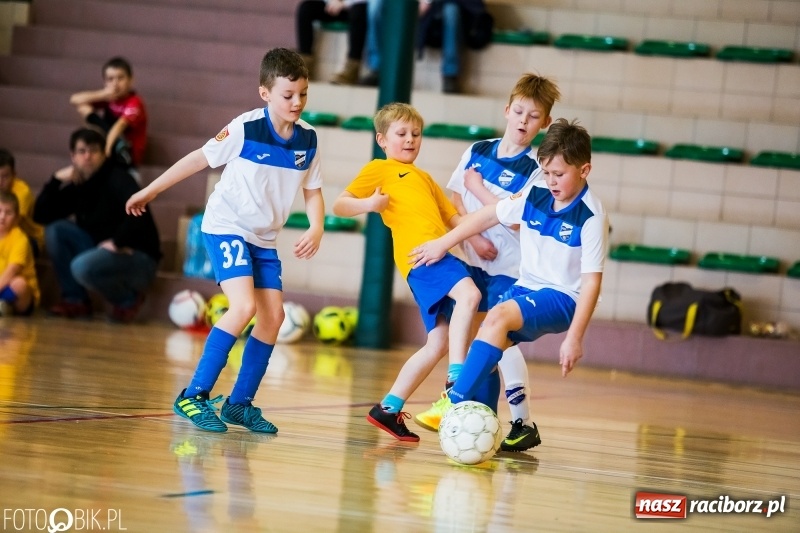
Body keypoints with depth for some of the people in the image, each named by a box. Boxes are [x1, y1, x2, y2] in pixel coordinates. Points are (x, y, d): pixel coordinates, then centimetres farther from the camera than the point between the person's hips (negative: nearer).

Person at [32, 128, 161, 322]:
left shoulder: (117, 179, -15)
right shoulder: (76, 185, 6)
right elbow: (40, 216, 1)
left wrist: (117, 243, -25)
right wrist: (56, 181, -10)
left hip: (138, 257, -7)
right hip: (103, 252, 7)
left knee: (82, 267, -32)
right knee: (55, 230, -5)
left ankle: (128, 299, -4)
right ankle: (76, 300, -1)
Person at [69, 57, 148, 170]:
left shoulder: (134, 103, -15)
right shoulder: (108, 98, 4)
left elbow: (120, 125, -31)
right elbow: (74, 100, -5)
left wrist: (106, 149, -46)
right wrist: (103, 95, -19)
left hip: (130, 153, -7)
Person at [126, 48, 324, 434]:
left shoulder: (308, 139, -4)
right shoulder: (245, 129, -18)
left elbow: (312, 190, 8)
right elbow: (199, 159, -7)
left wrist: (316, 229, -11)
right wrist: (150, 191, 0)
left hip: (264, 238, 6)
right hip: (226, 227, -6)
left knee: (273, 315, -1)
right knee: (244, 306, -22)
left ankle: (240, 404, 12)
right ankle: (194, 395, -16)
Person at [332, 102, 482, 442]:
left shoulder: (424, 178, 32)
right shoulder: (379, 169, 11)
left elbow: (453, 217, 31)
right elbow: (339, 206, 6)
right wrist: (368, 204, -14)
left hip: (436, 254, 8)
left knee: (440, 342, 3)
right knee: (469, 293, -30)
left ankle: (389, 409, 10)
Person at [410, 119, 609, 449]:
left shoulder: (591, 217, -16)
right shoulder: (534, 194, -1)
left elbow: (591, 280, -17)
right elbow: (489, 215, 13)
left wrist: (574, 337, -21)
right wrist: (443, 244, 17)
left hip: (561, 298, -7)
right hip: (525, 287, 7)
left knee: (498, 317, -29)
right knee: (487, 349, -9)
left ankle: (457, 403, -32)